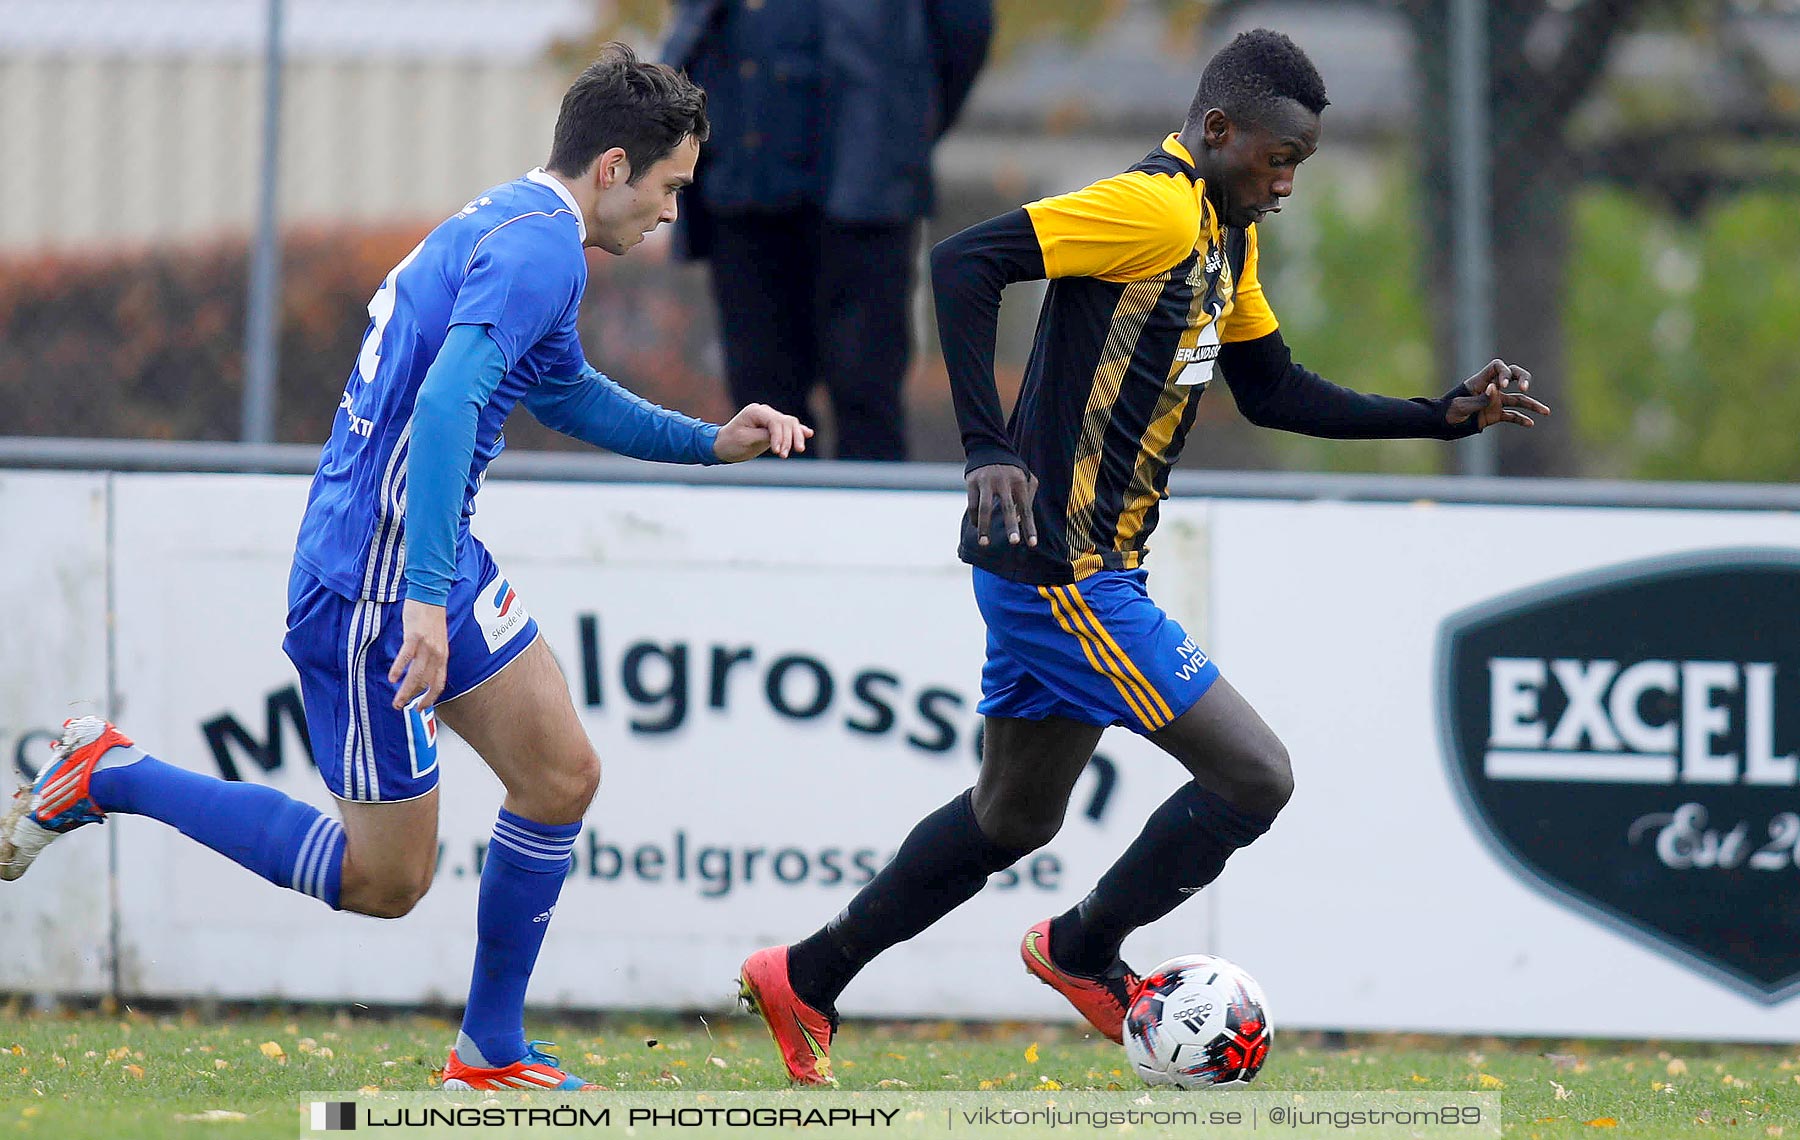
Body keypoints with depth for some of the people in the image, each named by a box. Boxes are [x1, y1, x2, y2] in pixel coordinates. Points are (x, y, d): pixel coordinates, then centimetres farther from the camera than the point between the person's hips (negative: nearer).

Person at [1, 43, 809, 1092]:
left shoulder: (509, 228, 14)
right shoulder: (540, 249, -18)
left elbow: (566, 393, 33)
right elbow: (448, 401, -32)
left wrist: (710, 442, 24)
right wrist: (426, 597, -37)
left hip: (438, 569, 10)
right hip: (372, 585, -10)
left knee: (562, 776, 8)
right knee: (384, 879, -2)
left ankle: (491, 1054, 16)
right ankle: (110, 777, 7)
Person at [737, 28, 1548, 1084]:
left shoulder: (1225, 238, 14)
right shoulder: (1154, 210, -18)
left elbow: (1272, 389, 24)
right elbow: (966, 261, -25)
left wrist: (1445, 416, 17)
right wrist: (990, 449, -30)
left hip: (1092, 570, 10)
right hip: (1065, 572, -10)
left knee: (1014, 817, 21)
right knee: (1256, 776, -7)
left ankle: (805, 982, 29)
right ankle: (1084, 951, 12)